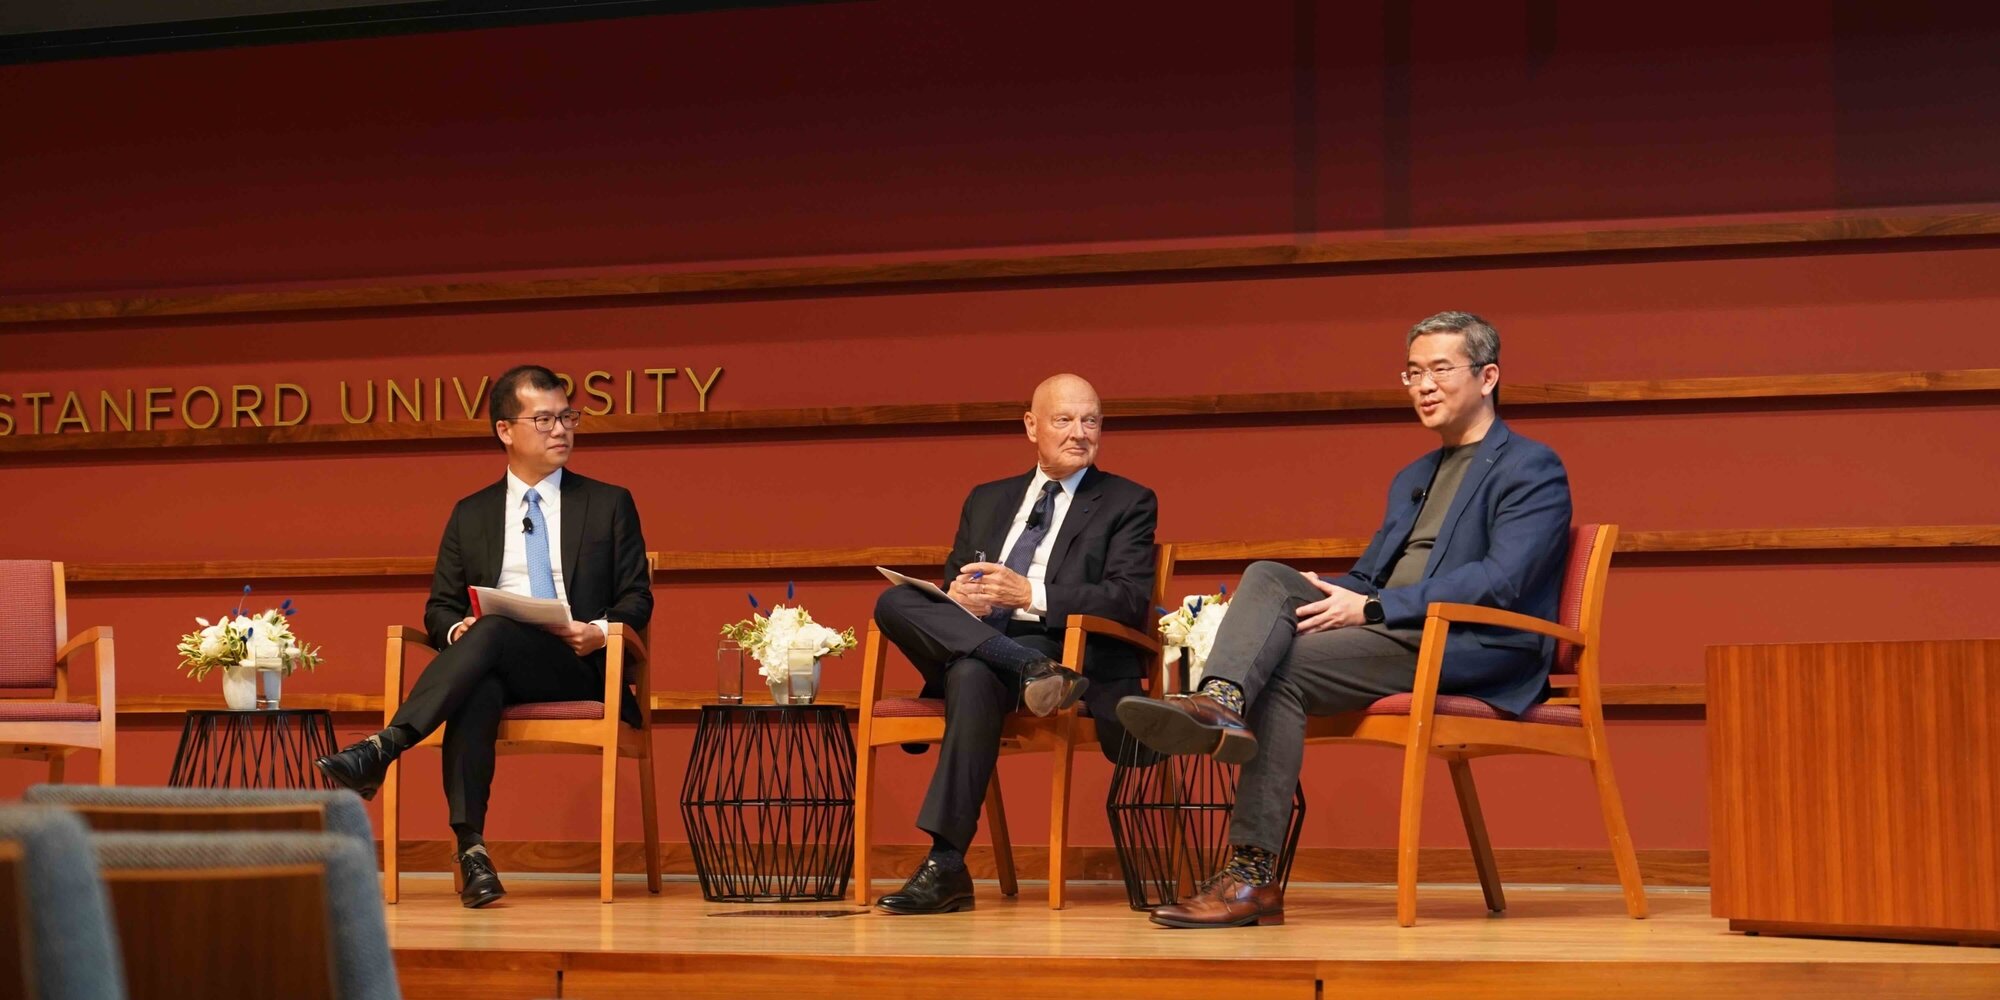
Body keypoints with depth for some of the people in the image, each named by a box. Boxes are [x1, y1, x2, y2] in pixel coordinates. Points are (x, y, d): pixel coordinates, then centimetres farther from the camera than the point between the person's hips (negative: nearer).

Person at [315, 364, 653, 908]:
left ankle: (384, 747, -43)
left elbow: (637, 598, 10)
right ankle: (471, 849, -46)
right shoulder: (471, 515, 20)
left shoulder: (609, 505, 15)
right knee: (475, 690, -37)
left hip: (579, 669, -2)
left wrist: (599, 630, -12)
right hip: (493, 667, 2)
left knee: (494, 630, -34)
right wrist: (456, 629, -7)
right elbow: (440, 607, 18)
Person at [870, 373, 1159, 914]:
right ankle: (1034, 671, -39)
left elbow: (1131, 602, -3)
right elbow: (950, 580, 23)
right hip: (966, 642, 5)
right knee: (895, 602, -24)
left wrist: (1031, 595, -16)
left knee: (974, 674, -38)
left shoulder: (1128, 503, 11)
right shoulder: (987, 500, 27)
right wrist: (956, 596, -5)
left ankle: (946, 867, -43)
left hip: (1065, 647, -5)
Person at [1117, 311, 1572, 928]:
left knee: (1285, 669, -26)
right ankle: (1221, 704, -45)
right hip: (1393, 638, 8)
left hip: (1474, 650, -8)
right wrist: (1328, 596, 0)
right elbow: (1368, 575, 27)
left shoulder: (1532, 469, 0)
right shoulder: (1413, 479, 29)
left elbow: (1502, 582, -15)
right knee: (1268, 576, -18)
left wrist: (1373, 608, -19)